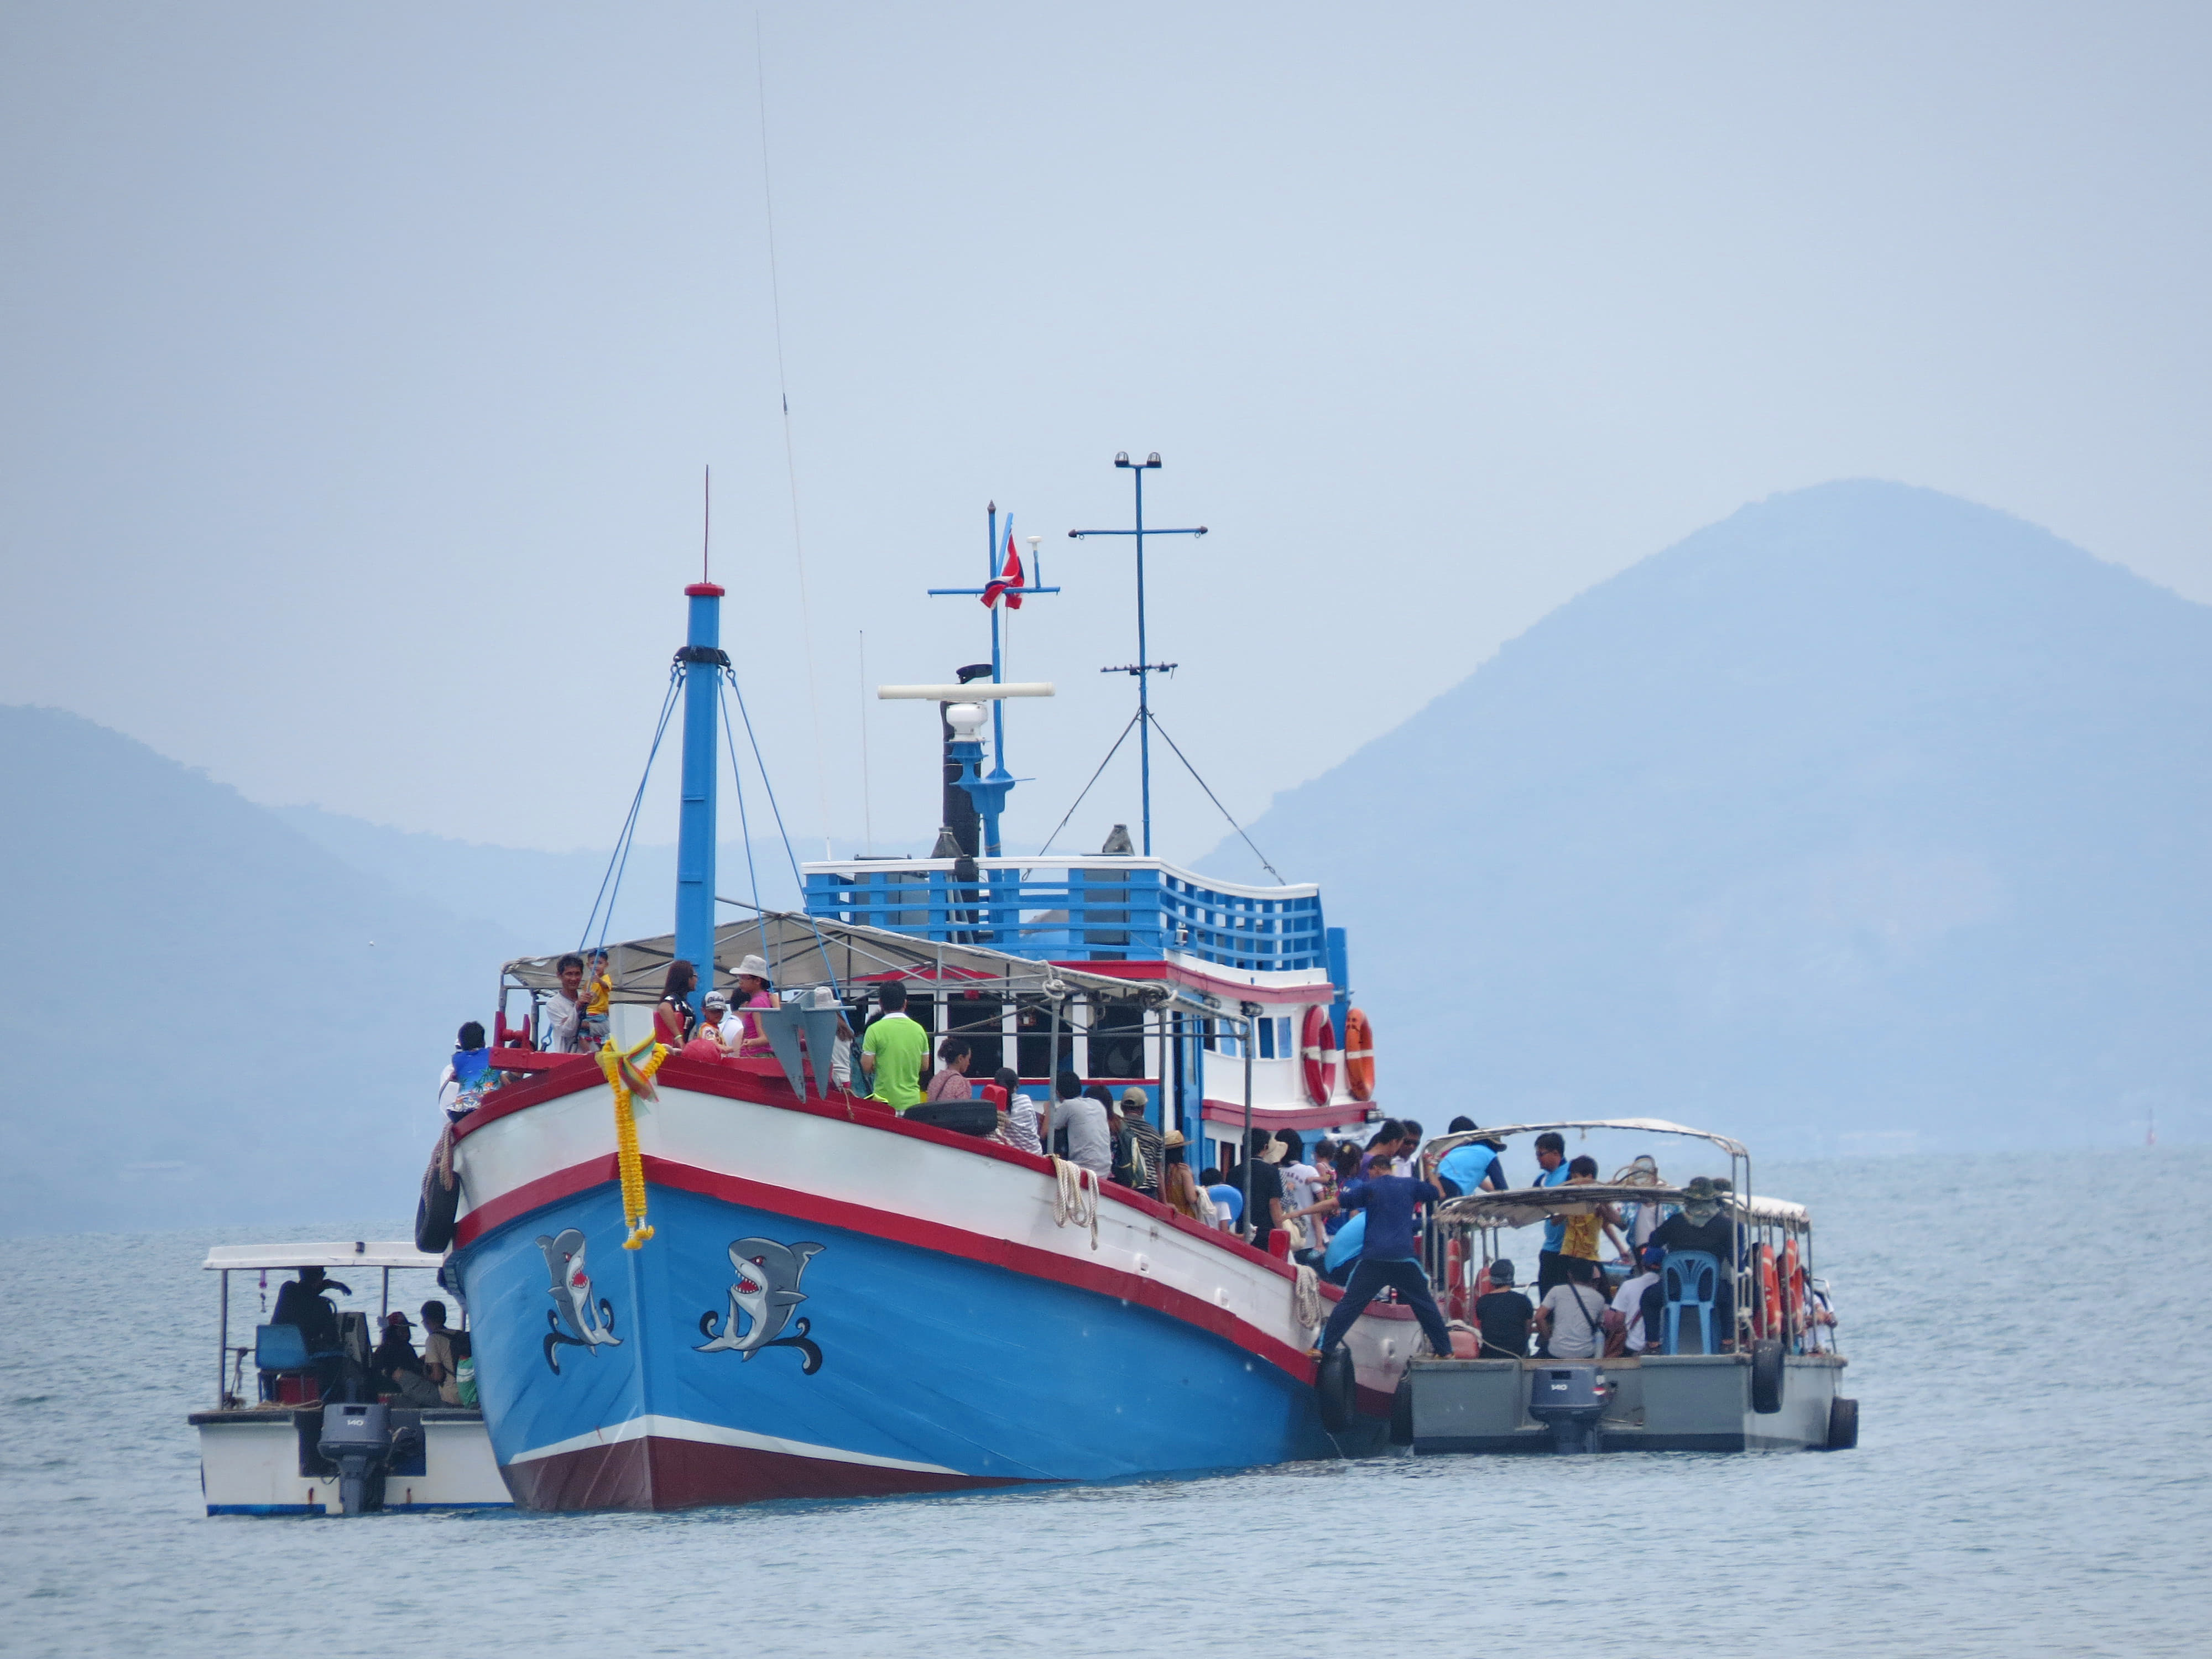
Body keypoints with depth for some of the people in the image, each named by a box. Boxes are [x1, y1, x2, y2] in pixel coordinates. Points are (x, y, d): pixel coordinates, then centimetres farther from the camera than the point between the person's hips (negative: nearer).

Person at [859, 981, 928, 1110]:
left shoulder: (875, 1030, -8)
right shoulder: (918, 1029, 5)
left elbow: (866, 1067, -8)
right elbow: (924, 1066, 12)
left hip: (885, 1100, -4)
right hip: (912, 1101, 4)